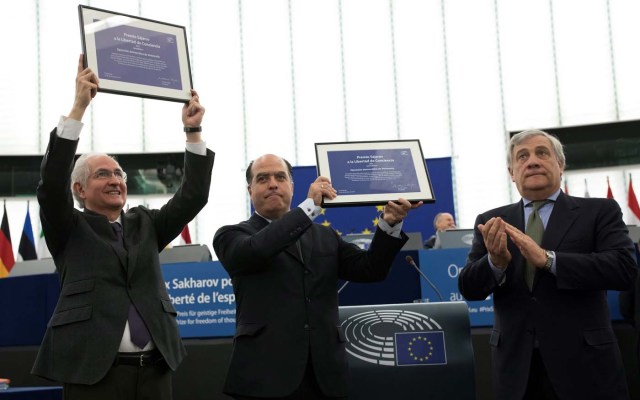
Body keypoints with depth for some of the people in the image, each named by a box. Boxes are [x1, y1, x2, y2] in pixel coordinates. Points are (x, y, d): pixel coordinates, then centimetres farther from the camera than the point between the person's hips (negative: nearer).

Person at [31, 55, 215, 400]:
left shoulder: (144, 225, 16)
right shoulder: (69, 230, 6)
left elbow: (193, 197, 8)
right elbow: (52, 182, -10)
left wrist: (193, 130, 1)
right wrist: (79, 106, -15)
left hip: (154, 369, 4)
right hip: (93, 371, -3)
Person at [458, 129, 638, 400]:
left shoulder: (599, 212, 1)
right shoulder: (491, 222, 7)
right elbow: (468, 289, 1)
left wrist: (547, 259, -23)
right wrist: (496, 262, -20)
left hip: (584, 362, -2)